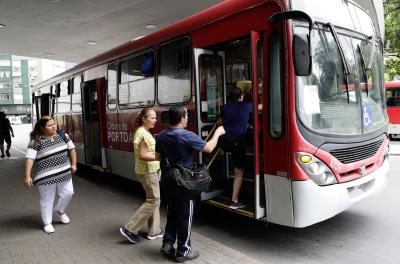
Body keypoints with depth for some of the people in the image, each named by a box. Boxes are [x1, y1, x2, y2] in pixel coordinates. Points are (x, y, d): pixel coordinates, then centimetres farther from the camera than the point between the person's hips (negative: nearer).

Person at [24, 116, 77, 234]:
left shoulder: (62, 135, 1)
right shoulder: (36, 142, -14)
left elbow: (71, 149, 9)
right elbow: (29, 159, -17)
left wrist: (73, 164, 4)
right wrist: (27, 176, -22)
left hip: (64, 173, 5)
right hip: (46, 176, -5)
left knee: (68, 193, 11)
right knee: (47, 200, 7)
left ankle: (60, 210, 40)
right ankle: (47, 223, 26)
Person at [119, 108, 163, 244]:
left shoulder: (144, 132, 13)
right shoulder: (143, 133, -18)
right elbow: (143, 155, -23)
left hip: (150, 170, 10)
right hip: (147, 171, -10)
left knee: (154, 199, 14)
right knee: (153, 200, -4)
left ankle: (154, 231, 23)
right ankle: (129, 229, 3)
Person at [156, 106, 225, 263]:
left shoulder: (162, 136, 1)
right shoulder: (187, 136, -20)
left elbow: (158, 156, 12)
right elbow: (208, 148, -16)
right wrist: (217, 133, -1)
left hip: (168, 181, 7)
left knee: (172, 214, 21)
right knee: (185, 217, 6)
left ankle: (168, 244, 24)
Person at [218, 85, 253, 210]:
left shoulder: (225, 107, 14)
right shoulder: (247, 106, 9)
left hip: (224, 141, 3)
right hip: (237, 140, -3)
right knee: (239, 172, 8)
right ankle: (234, 202, 10)